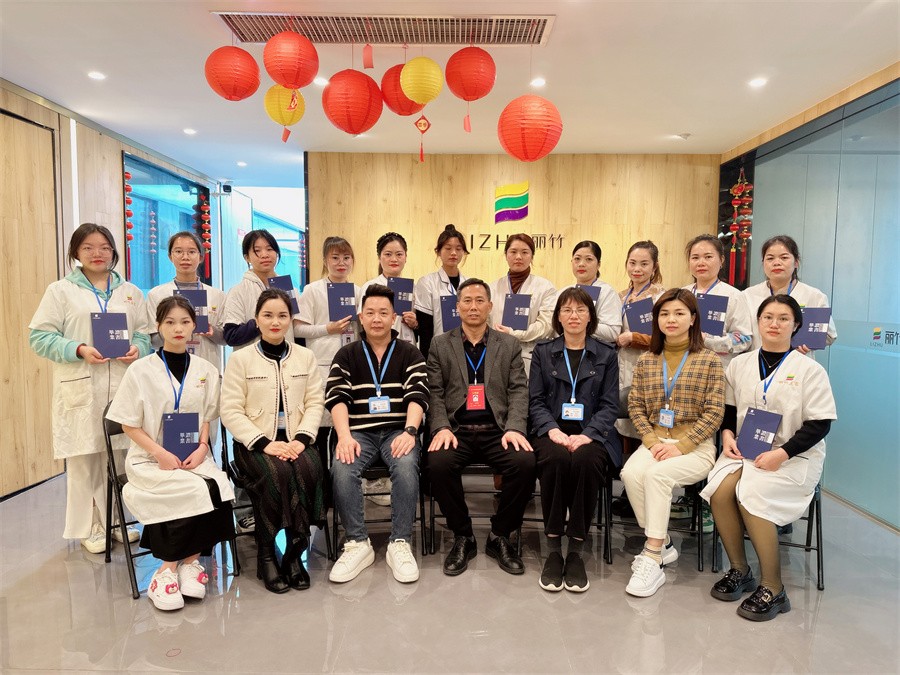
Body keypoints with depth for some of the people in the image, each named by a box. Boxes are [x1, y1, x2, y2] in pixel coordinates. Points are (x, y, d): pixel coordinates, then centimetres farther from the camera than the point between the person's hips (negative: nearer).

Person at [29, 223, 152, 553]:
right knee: (84, 458, 1)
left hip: (123, 387, 3)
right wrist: (79, 350, -14)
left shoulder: (130, 292, 15)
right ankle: (89, 528, 15)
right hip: (81, 390, -2)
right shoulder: (61, 290, 5)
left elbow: (146, 333, 14)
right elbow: (39, 337, 0)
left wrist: (138, 349, -8)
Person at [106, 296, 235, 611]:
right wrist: (160, 453, -15)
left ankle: (189, 561, -8)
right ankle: (167, 570, -11)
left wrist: (201, 448, -7)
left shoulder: (206, 370, 7)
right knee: (195, 490, -30)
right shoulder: (141, 370, -3)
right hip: (150, 458, -3)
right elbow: (129, 424, -2)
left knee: (218, 489, -28)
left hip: (193, 456, 3)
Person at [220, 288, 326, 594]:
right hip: (255, 443, -2)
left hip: (296, 441, 2)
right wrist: (264, 443, -15)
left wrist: (301, 438, -12)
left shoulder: (305, 357, 11)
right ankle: (266, 555, -13)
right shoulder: (240, 358, 4)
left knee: (308, 471, -30)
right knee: (277, 473, -33)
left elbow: (315, 403, 5)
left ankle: (295, 553, -14)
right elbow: (231, 411, -3)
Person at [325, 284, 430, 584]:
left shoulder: (410, 353, 11)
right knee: (341, 468, -30)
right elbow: (337, 398, 0)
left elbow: (417, 395, -2)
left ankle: (400, 543, -19)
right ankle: (358, 543, -14)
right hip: (359, 431, 1)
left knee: (406, 466, -33)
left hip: (398, 430, 0)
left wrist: (410, 431, -20)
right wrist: (344, 436, -18)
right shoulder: (346, 355, 13)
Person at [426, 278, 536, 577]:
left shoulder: (510, 344, 13)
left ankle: (500, 537, -3)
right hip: (457, 429, 0)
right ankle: (463, 537, -6)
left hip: (497, 429, 1)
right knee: (438, 464, -31)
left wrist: (515, 428, -12)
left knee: (525, 463, -29)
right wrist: (441, 427, -13)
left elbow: (518, 391, 5)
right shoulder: (440, 345, 12)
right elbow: (435, 393, 4)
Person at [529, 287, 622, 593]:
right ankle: (553, 550, -23)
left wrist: (587, 434, -13)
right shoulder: (542, 352, 15)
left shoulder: (606, 355, 14)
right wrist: (552, 429, -13)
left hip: (591, 433, 0)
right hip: (551, 432, 0)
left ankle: (575, 552, -22)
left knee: (585, 460, -35)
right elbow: (535, 401, 7)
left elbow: (609, 405, 5)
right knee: (556, 459, -34)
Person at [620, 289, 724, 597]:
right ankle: (661, 544, -8)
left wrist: (681, 446, -14)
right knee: (631, 472, -28)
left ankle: (652, 559, -23)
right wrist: (651, 440, -8)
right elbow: (635, 405, 9)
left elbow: (714, 412, -4)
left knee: (657, 473, -32)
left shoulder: (709, 361, 1)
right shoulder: (646, 361, 12)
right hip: (655, 442, 3)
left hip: (695, 447, -3)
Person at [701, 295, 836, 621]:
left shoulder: (810, 369, -2)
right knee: (719, 488, -27)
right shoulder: (740, 364, 9)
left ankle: (772, 589, -15)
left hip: (794, 457, -3)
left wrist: (782, 453, -18)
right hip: (744, 450, 4)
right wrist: (728, 434, -5)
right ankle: (739, 570, -5)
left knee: (751, 492, -31)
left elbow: (819, 424, -6)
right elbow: (728, 408, 16)